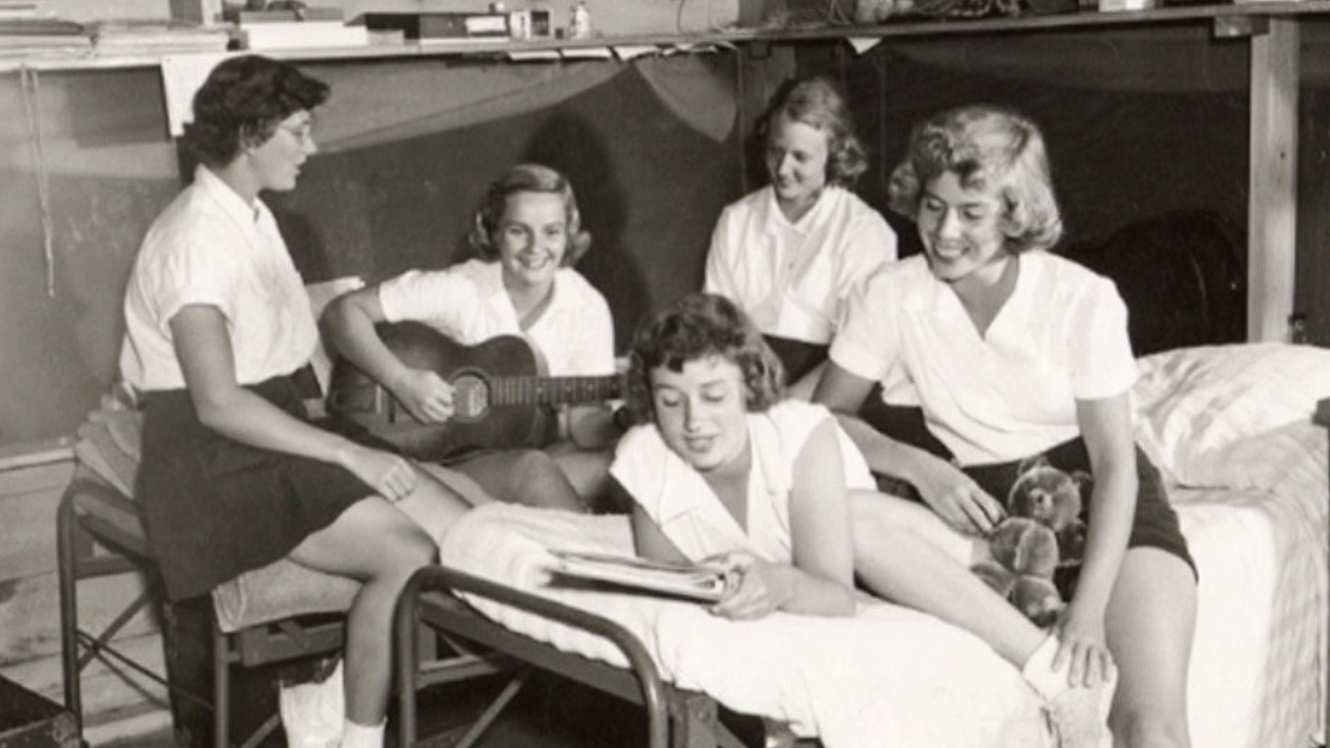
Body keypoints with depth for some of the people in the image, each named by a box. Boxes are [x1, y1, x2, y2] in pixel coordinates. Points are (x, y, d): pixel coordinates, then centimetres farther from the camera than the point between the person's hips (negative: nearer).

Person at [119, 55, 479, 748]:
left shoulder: (250, 216, 14)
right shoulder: (197, 238, -17)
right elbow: (218, 405, -23)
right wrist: (347, 452, -21)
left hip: (277, 426, 9)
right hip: (213, 460, -9)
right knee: (408, 558, -24)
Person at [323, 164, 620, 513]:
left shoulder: (587, 307, -4)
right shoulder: (460, 289, -12)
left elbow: (585, 421, -6)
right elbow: (342, 311, -11)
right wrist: (402, 381, -23)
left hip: (540, 449, 3)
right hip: (446, 460, -2)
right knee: (531, 470, -34)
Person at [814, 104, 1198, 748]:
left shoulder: (1083, 298, -11)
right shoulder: (891, 296, -4)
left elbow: (1116, 462, -12)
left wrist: (1088, 612, -23)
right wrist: (917, 466, -16)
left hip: (1096, 503, -3)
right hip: (980, 506, 3)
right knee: (852, 522, -30)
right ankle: (1043, 662, -27)